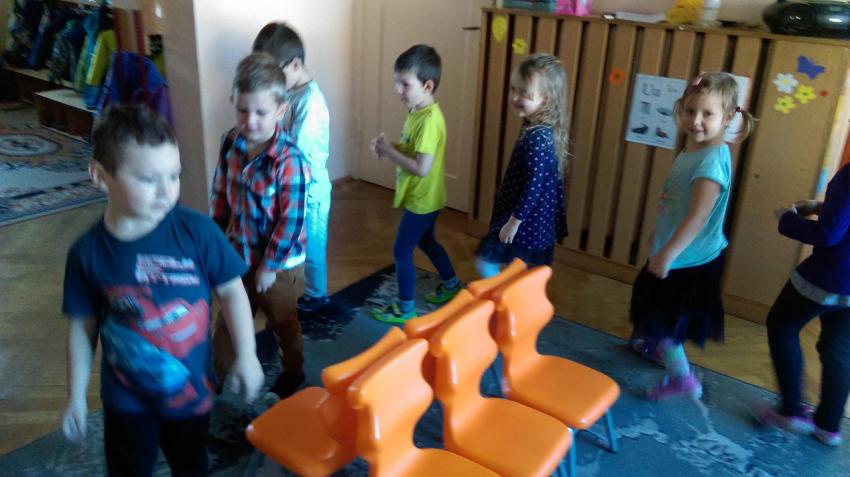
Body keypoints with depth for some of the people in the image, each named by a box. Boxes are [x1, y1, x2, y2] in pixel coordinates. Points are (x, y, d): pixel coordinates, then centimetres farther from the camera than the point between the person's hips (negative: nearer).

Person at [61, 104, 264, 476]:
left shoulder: (196, 232, -20)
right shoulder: (88, 252, -15)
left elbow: (231, 291, -9)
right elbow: (82, 326, -3)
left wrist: (247, 355, -9)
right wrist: (76, 398, 3)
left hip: (191, 386, 0)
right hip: (126, 395, 1)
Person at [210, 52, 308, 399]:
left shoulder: (288, 159, -27)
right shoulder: (231, 143, -8)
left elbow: (291, 220, -23)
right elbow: (220, 193, 5)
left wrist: (270, 265, -16)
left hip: (279, 262, -5)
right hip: (239, 254, 5)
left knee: (282, 323, 19)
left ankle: (292, 373, 45)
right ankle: (224, 377, 44)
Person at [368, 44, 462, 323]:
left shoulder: (430, 120, -27)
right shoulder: (417, 112, 2)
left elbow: (422, 168, -31)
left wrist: (389, 152, -23)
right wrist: (388, 148, -4)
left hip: (422, 200, -10)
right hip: (422, 198, 10)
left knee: (401, 251, 2)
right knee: (426, 242, 26)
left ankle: (405, 309, 18)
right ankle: (452, 285, 45)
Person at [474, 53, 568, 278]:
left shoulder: (536, 138, -26)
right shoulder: (543, 131, 4)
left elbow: (533, 186, -26)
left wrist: (514, 220, -17)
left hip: (525, 222, -9)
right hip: (536, 220, 9)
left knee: (486, 265, 2)